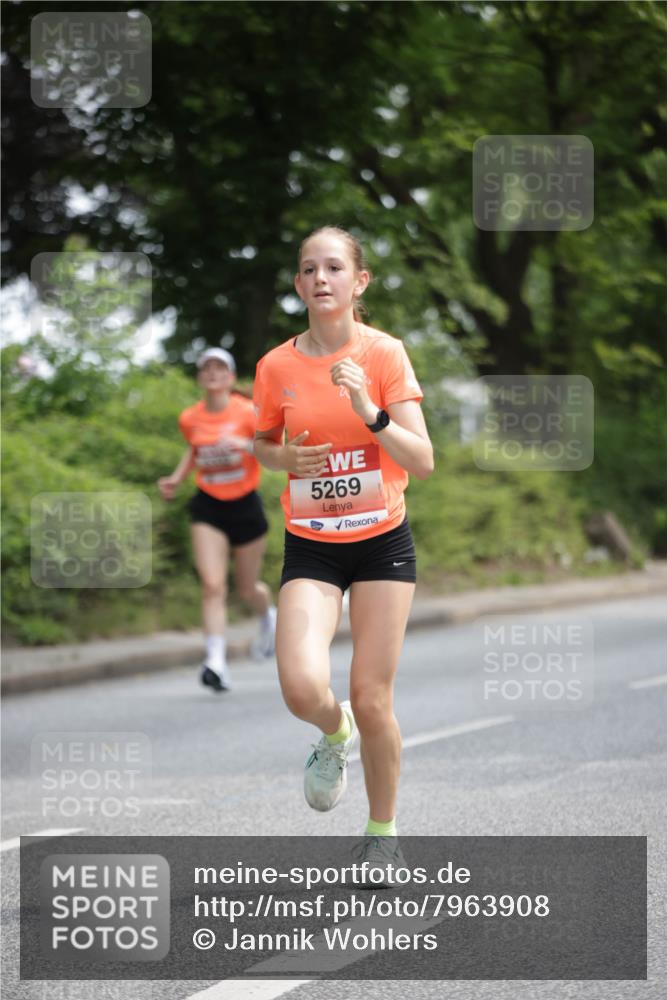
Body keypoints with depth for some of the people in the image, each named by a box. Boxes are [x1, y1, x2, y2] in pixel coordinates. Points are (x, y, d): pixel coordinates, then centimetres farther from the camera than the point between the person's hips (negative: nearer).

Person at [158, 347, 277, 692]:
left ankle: (268, 617, 48)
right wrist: (176, 478, 7)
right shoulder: (190, 419, -1)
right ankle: (216, 661, -21)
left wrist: (245, 444, -31)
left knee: (247, 589, 13)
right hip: (208, 508, 1)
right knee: (212, 585, -16)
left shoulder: (248, 412, -11)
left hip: (245, 505, -1)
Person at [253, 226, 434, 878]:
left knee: (372, 701, -1)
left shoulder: (384, 354, -9)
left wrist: (368, 411, -28)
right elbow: (263, 445, 15)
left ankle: (383, 830, 23)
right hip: (310, 548, 1)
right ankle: (335, 733, 19)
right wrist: (286, 458, -8)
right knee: (303, 689, -19)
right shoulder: (276, 366, -3)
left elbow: (423, 462, -13)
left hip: (382, 543, -1)